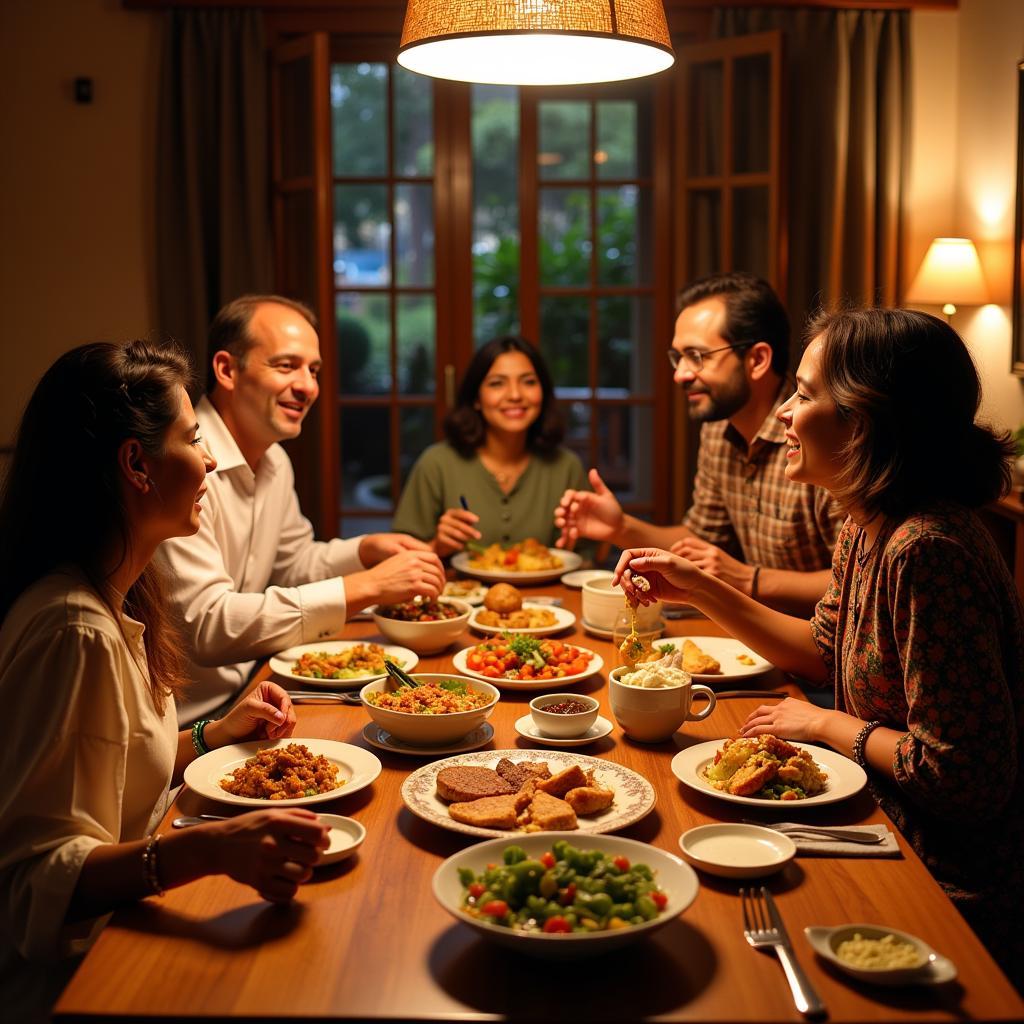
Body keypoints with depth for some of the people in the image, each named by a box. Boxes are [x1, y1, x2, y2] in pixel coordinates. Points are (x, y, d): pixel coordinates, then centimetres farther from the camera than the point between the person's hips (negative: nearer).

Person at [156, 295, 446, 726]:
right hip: (185, 718, -8)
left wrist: (367, 549, 2)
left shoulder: (275, 462, 9)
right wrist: (366, 587, -25)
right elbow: (206, 625, -27)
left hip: (244, 691, 8)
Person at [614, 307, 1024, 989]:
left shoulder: (927, 551, -30)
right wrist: (701, 590, 7)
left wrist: (828, 725, -14)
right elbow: (825, 652, 17)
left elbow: (961, 775, -29)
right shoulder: (867, 529, 1)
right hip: (893, 836, 8)